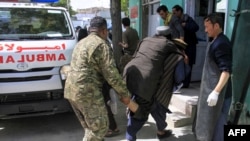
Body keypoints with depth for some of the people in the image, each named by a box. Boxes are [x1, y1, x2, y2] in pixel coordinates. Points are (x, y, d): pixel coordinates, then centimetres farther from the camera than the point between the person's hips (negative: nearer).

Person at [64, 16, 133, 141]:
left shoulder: (81, 43, 21)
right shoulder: (101, 45, -8)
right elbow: (111, 74, -13)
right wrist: (124, 93, -4)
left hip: (71, 89, 9)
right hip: (87, 91, -9)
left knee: (90, 126, 20)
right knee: (100, 127, 4)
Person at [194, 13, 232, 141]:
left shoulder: (220, 43, -19)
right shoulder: (218, 41, 12)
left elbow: (226, 71, -26)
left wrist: (216, 92, -31)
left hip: (219, 92, -10)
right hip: (215, 89, 10)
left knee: (215, 124, 0)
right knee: (215, 123, 19)